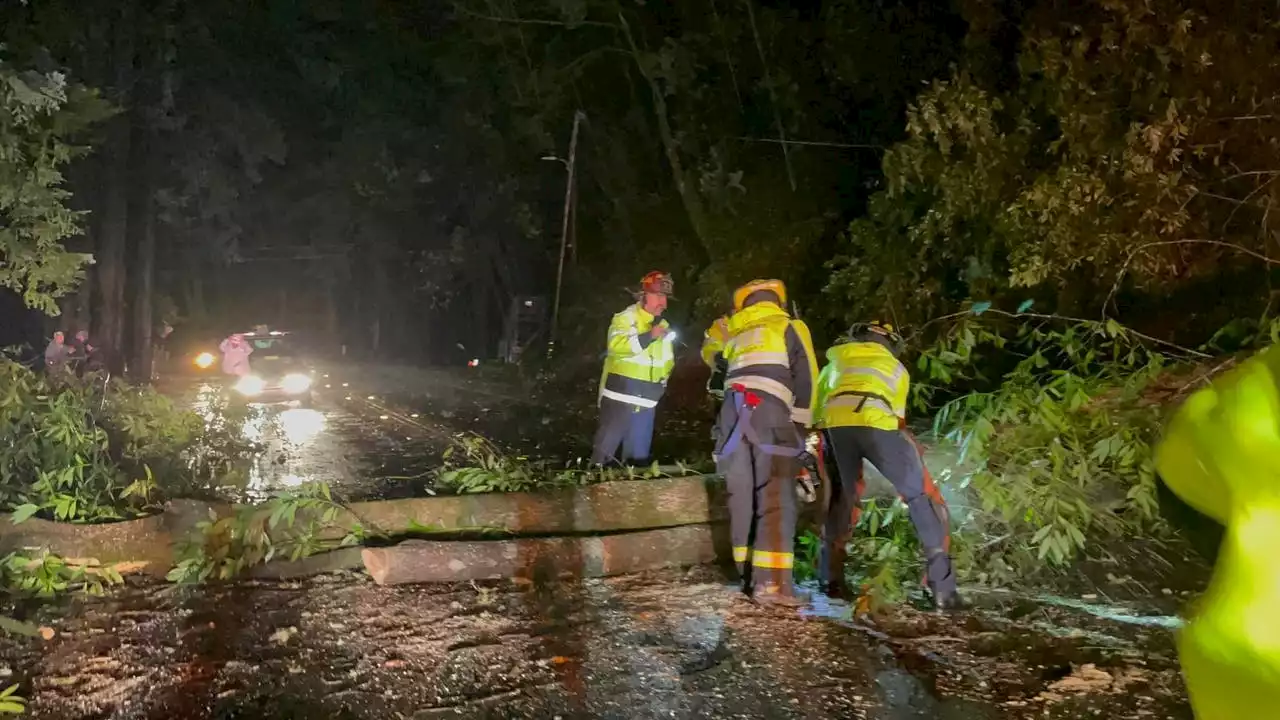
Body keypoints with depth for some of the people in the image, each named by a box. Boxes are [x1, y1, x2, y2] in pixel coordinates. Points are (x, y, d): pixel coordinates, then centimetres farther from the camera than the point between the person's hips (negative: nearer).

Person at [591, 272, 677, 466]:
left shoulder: (663, 326, 15)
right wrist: (649, 336, -28)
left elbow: (667, 360, 24)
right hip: (619, 397, -6)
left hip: (646, 402, 6)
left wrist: (663, 380, 8)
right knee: (605, 449, -2)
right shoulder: (625, 318, -6)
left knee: (638, 455, 10)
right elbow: (616, 345, -25)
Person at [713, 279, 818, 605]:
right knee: (776, 497, -7)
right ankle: (771, 581, -15)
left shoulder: (735, 333, 29)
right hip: (769, 411, -5)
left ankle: (750, 577, 11)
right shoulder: (790, 327, 15)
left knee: (742, 496, 9)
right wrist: (801, 424, 9)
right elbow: (806, 379, 6)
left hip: (732, 412, 5)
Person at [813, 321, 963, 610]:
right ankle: (943, 589, 3)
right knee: (922, 498, 9)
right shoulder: (896, 367, 33)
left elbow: (815, 409, 30)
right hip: (876, 424, -2)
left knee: (841, 499, 23)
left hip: (834, 424, 2)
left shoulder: (835, 363, 37)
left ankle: (830, 579, 21)